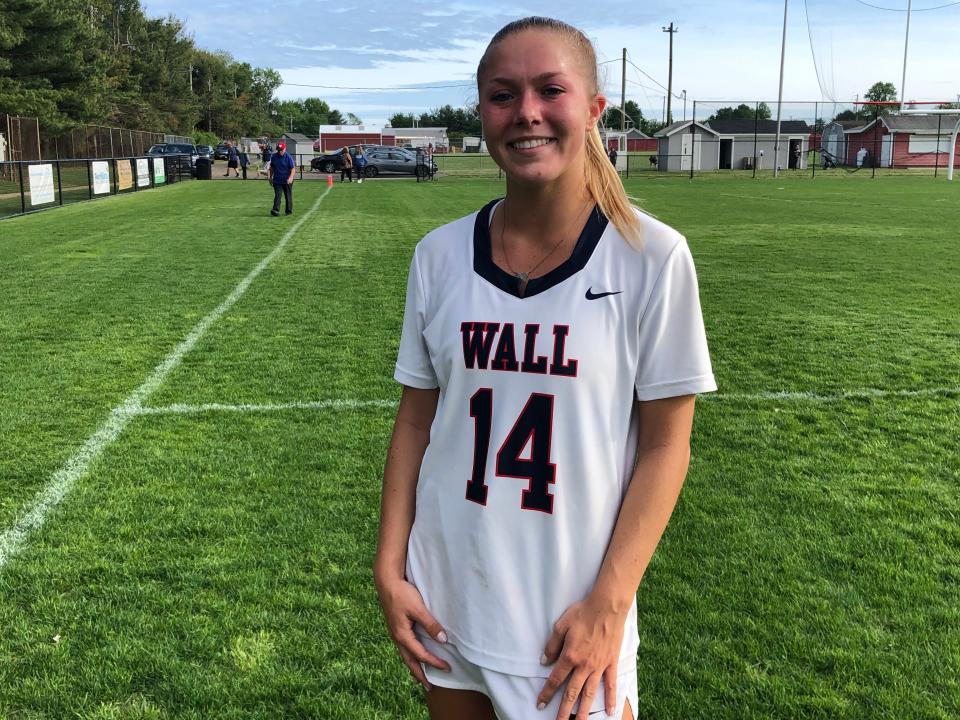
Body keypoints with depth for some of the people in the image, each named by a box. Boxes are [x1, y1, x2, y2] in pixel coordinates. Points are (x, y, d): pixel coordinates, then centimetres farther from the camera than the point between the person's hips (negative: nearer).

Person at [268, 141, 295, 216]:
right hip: (277, 180, 3)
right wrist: (271, 177, 17)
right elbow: (272, 168, 16)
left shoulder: (288, 157, -9)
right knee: (277, 195, -6)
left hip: (287, 181, -3)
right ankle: (276, 210, -13)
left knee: (288, 196, 7)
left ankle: (289, 211, 17)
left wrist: (291, 177, -27)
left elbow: (292, 169, -12)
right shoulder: (274, 156, 4)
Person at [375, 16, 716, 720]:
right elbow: (416, 419, 4)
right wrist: (390, 568, 0)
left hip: (575, 616, -3)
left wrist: (607, 606, -12)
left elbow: (665, 445, -8)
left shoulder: (652, 257, -11)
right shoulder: (440, 255, -2)